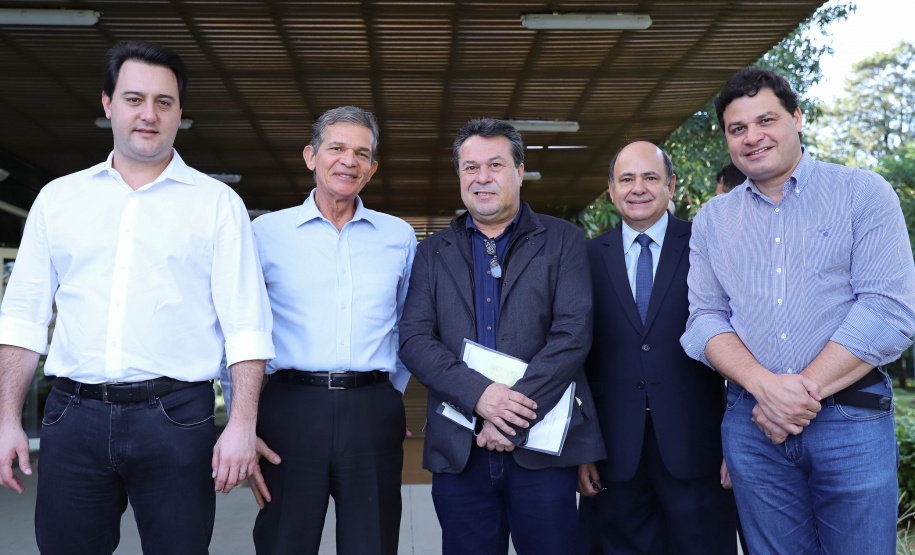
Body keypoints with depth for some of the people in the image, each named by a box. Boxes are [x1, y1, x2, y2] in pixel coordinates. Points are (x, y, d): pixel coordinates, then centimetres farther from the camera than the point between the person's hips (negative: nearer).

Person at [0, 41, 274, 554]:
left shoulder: (217, 204, 3)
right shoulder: (58, 198, 12)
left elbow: (246, 327, -2)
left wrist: (242, 426, -10)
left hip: (175, 416, -2)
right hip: (73, 414, 3)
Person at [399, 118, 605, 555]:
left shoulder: (562, 240, 6)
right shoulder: (433, 252, 12)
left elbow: (573, 334, -5)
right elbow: (414, 340, 2)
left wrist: (514, 420, -13)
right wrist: (477, 393, -15)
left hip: (542, 445, -1)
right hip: (459, 451, 2)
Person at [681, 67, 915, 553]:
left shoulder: (864, 194, 0)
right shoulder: (712, 219, 9)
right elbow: (705, 318, 3)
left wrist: (807, 389, -14)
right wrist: (763, 383, -14)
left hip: (851, 420, -2)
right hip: (752, 424, 2)